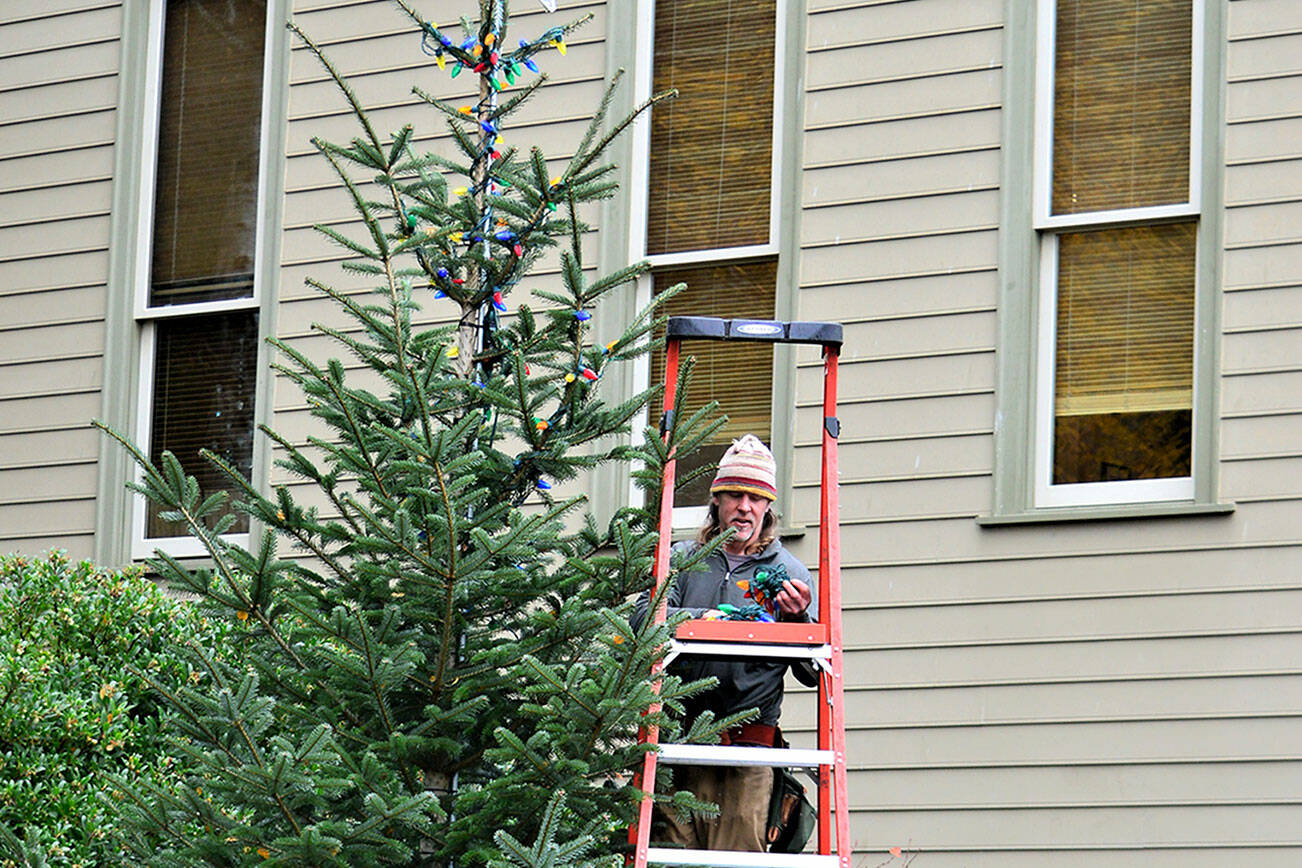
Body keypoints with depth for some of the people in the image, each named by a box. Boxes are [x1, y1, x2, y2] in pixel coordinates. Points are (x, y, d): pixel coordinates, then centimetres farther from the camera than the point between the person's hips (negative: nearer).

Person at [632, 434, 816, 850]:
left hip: (747, 749, -1)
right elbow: (642, 617, -2)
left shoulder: (789, 572, 12)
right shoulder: (683, 559, 14)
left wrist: (797, 619, -11)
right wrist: (703, 620, -18)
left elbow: (813, 673, 8)